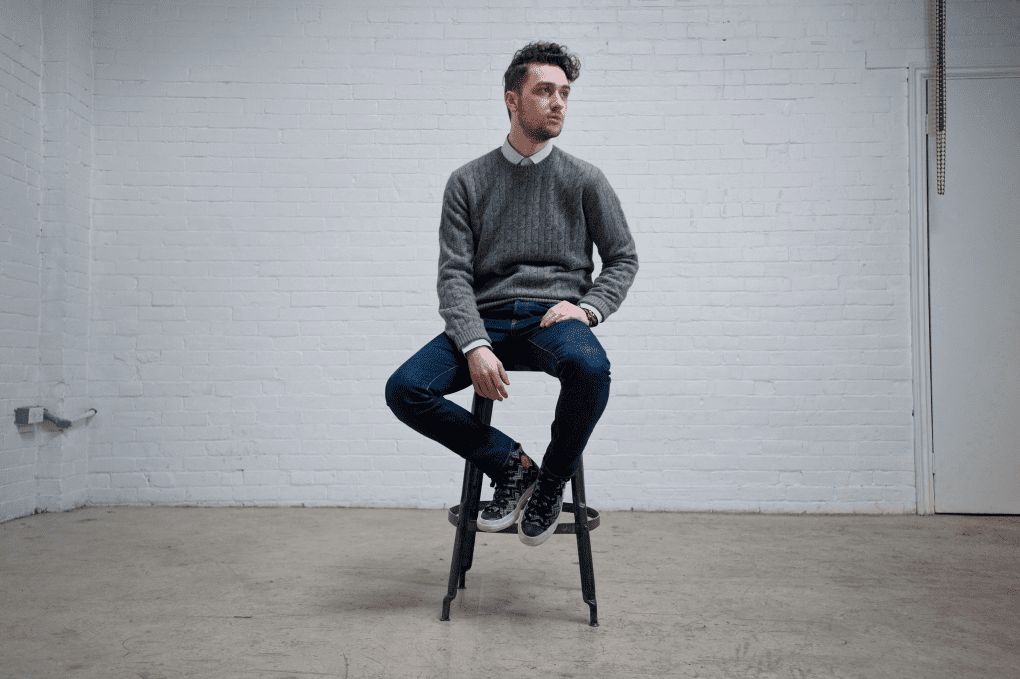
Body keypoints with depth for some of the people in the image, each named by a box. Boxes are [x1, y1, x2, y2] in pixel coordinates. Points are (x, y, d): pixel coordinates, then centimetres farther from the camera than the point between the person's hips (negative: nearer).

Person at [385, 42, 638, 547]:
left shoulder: (584, 180, 10)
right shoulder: (468, 182, 9)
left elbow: (623, 258, 14)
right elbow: (453, 274, 1)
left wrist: (586, 307, -6)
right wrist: (475, 345, -16)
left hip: (555, 317, -1)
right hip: (486, 319, 1)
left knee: (589, 369, -37)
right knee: (404, 390, -22)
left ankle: (552, 479, -7)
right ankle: (511, 464, -3)